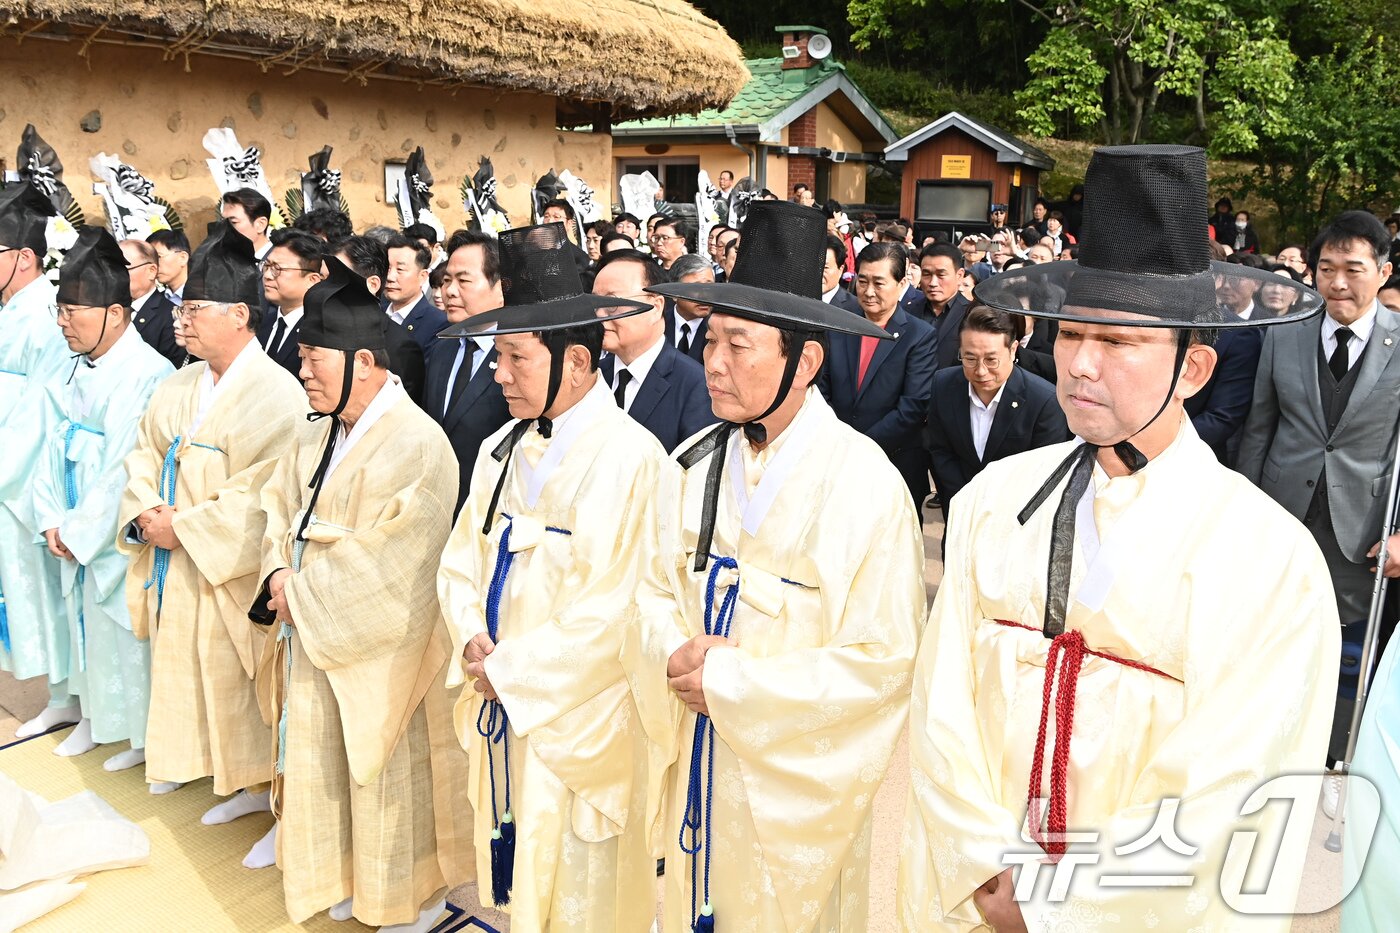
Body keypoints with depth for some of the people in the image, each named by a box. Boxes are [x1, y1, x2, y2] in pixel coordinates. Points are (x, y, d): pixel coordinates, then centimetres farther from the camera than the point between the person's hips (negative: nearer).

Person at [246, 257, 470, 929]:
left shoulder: (416, 444, -19)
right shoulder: (314, 437, 6)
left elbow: (387, 568, -22)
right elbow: (280, 513, 11)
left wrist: (301, 593, -14)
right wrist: (281, 577, -8)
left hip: (379, 653, -7)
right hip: (310, 640, 7)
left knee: (386, 772, 8)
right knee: (321, 765, 18)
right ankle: (342, 878, 40)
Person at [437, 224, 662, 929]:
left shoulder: (630, 460, -19)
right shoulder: (500, 451, 5)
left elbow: (614, 611, -21)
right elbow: (461, 561, 10)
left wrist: (509, 668, -15)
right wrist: (471, 638, -8)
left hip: (577, 721, -6)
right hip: (501, 709, 7)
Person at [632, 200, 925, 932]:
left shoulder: (862, 482, -19)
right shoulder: (695, 465, -2)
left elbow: (882, 663, -21)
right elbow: (655, 591, 6)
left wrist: (725, 679, -19)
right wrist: (675, 657, -16)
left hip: (802, 786, -4)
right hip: (700, 770, 5)